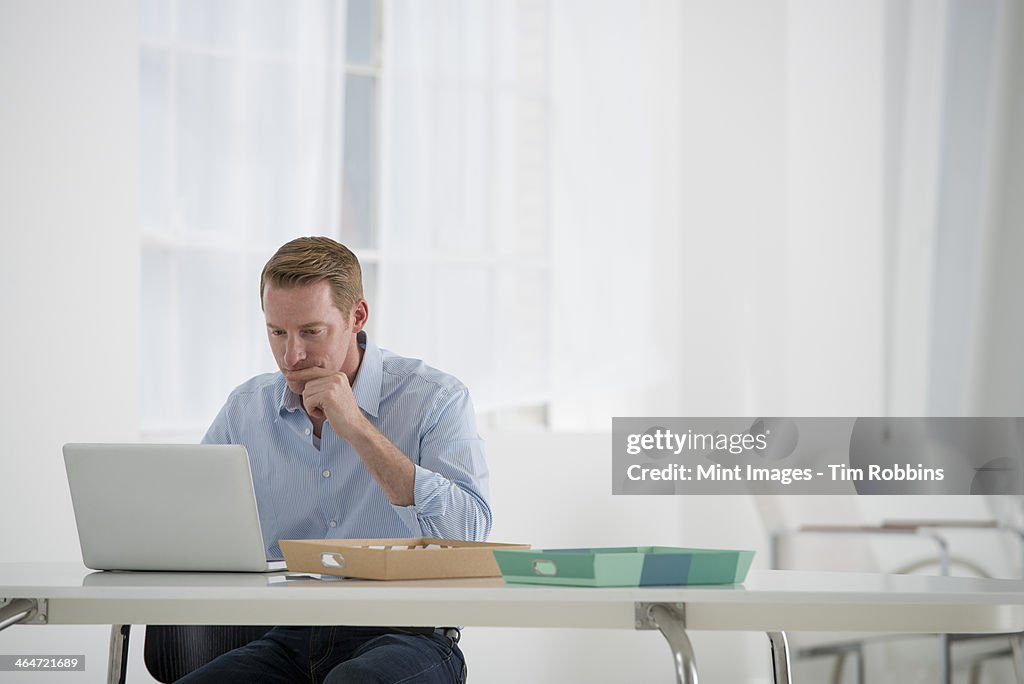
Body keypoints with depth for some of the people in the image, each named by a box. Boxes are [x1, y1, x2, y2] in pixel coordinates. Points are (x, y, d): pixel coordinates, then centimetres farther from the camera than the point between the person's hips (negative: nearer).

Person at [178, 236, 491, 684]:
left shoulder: (436, 399, -1)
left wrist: (358, 429, -15)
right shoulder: (245, 409, 13)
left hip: (406, 639, -4)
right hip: (286, 641, 4)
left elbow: (467, 535, -14)